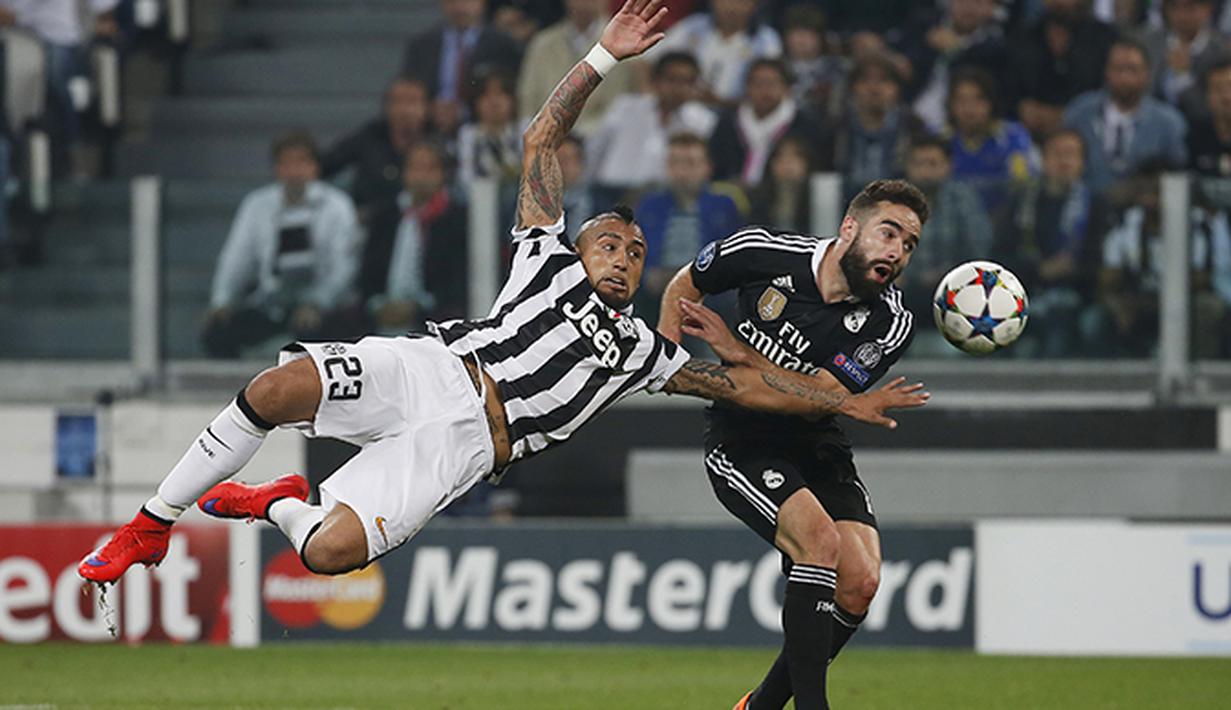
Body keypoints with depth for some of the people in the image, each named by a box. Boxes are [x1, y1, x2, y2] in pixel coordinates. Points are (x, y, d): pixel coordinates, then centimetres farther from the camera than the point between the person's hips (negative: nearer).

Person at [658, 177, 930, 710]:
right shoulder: (763, 253, -14)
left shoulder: (890, 325, -13)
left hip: (818, 449, 3)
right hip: (740, 442, -3)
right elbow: (685, 285, 6)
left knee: (861, 580, -14)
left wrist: (740, 355, -27)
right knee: (820, 540, -27)